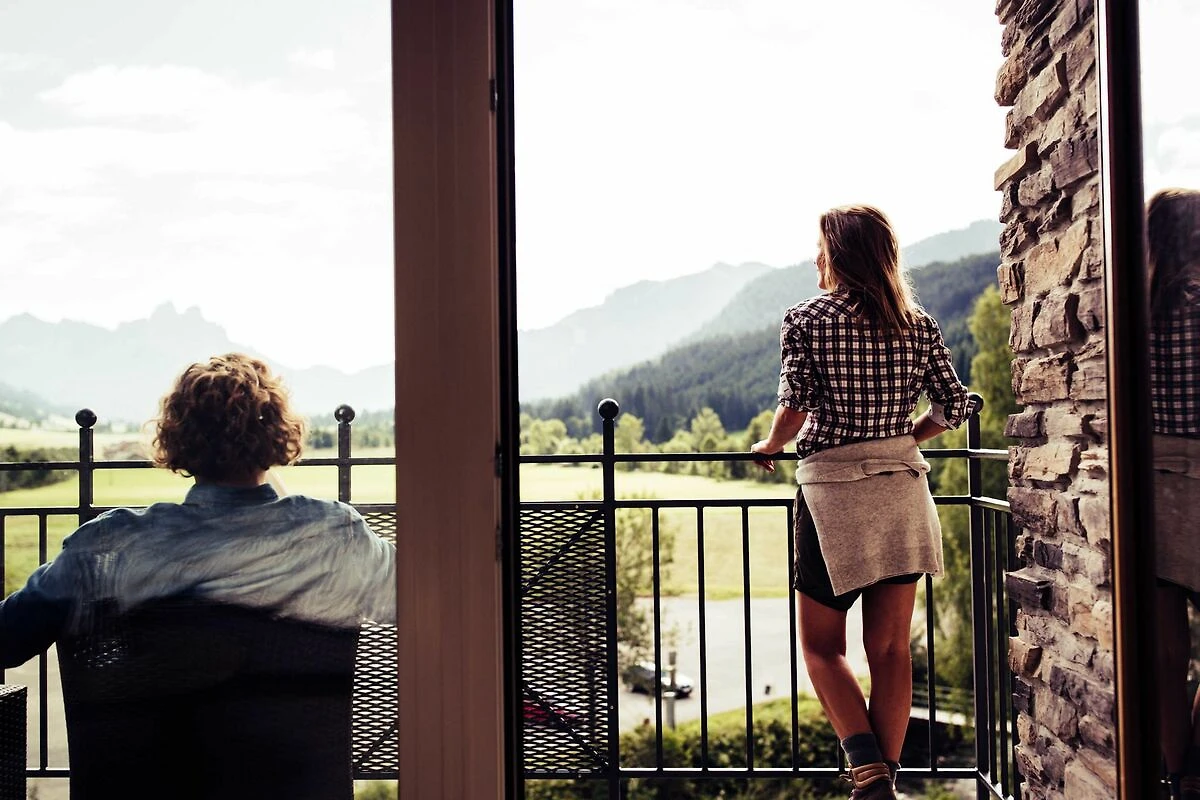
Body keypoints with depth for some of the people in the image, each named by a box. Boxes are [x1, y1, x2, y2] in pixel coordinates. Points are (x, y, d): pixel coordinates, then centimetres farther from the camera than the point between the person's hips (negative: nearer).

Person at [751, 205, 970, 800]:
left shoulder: (807, 319, -5)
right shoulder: (918, 324, 7)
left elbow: (795, 404, -14)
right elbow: (954, 405, 5)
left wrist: (769, 447, 5)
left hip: (833, 491, -4)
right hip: (902, 491, 4)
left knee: (821, 645, 8)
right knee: (890, 648, 9)